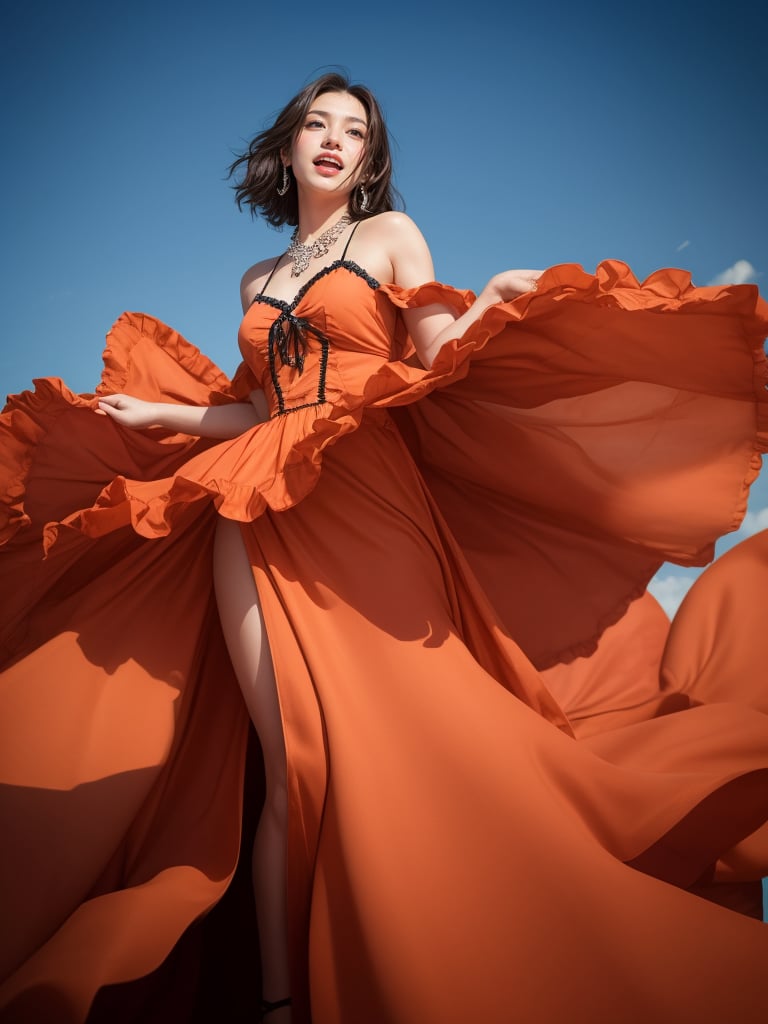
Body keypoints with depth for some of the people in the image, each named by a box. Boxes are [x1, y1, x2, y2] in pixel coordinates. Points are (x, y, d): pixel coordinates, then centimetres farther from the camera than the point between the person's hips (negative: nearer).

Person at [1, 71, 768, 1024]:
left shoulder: (392, 234, 13)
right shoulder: (258, 281, 23)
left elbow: (440, 363, 1)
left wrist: (495, 299, -17)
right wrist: (156, 414, 21)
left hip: (369, 509, -3)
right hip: (264, 516, 3)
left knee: (398, 751, -8)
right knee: (294, 766, -6)